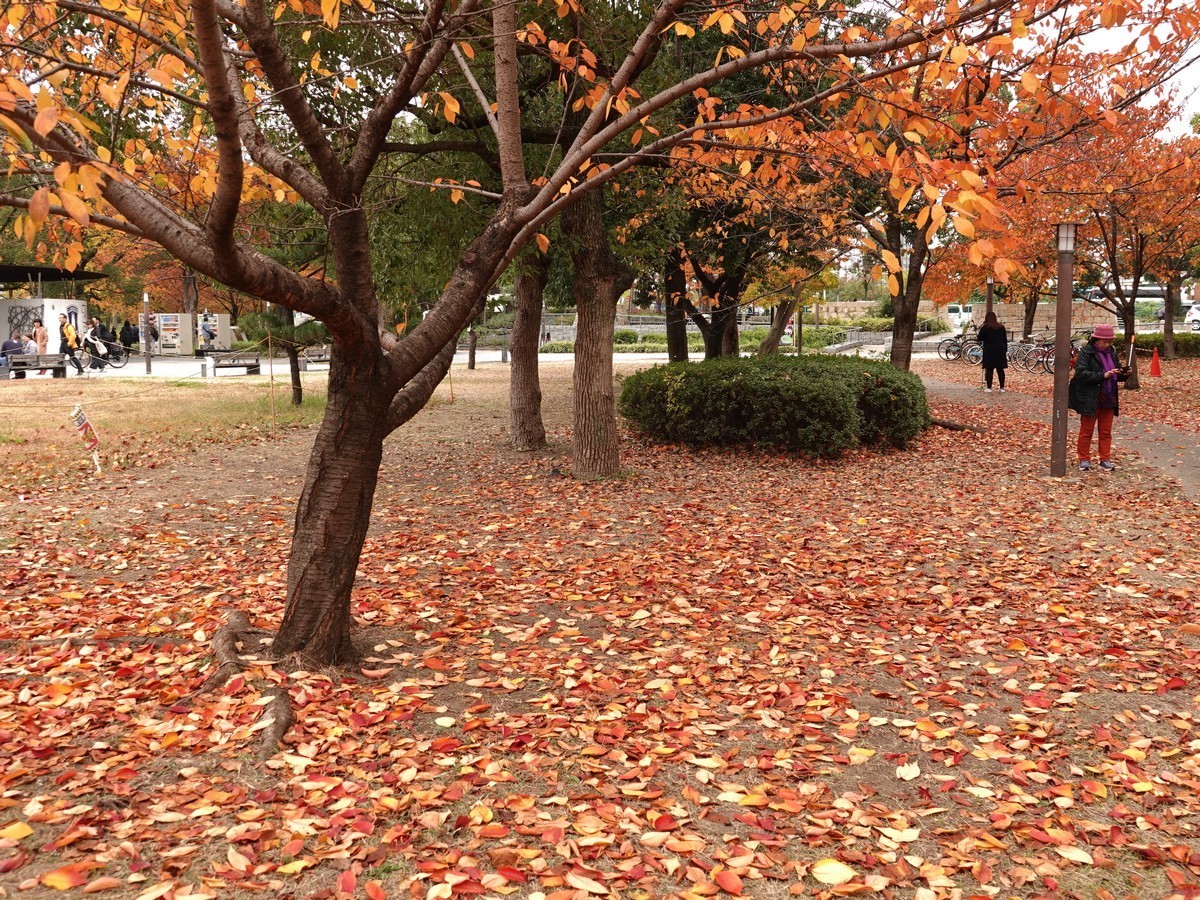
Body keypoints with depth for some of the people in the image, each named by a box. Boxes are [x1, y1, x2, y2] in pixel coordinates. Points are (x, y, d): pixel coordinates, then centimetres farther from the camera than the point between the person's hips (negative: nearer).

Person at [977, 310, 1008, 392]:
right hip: (1000, 350, 4)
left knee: (989, 369, -2)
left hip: (989, 351, -4)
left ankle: (989, 388, -4)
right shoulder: (1001, 327, 9)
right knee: (1000, 369, 6)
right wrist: (1005, 350, 18)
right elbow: (1005, 340, 13)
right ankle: (1002, 388, 8)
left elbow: (980, 338, -1)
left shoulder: (984, 328, -5)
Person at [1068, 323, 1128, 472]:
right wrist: (1103, 375, -27)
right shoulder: (1086, 353, -10)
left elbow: (1115, 374, 20)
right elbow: (1081, 373, -21)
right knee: (1086, 430, 5)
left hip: (1109, 399, 6)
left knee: (1106, 432, 9)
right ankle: (1084, 460, 12)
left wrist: (1123, 374, -3)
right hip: (1090, 399, -6)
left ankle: (1105, 460, 16)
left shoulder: (1111, 353, 10)